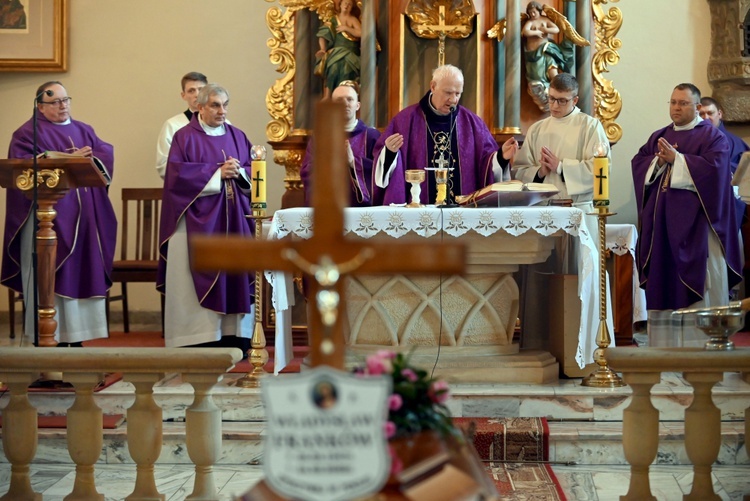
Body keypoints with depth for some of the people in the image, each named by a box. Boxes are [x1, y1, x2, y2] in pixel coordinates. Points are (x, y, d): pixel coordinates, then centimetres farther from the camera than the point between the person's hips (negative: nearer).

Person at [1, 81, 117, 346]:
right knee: (49, 276, -6)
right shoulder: (28, 133, -1)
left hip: (82, 217, 6)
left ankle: (75, 334, 10)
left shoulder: (84, 131, 19)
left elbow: (107, 152, 6)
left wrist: (87, 159, -14)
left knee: (81, 272, 5)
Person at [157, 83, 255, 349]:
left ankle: (235, 340, 3)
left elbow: (253, 171, 11)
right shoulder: (185, 137, 1)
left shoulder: (238, 137, 15)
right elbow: (177, 174, -10)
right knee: (202, 274, -8)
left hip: (234, 220, 4)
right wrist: (217, 173, -13)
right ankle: (199, 343, -7)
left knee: (235, 274, 0)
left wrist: (238, 172, -11)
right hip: (199, 220, -4)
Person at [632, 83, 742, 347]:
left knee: (698, 275, -6)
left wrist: (677, 158, -17)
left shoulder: (712, 136, 0)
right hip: (662, 219, 5)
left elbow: (713, 166, -15)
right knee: (664, 275, 5)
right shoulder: (658, 137, 17)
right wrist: (658, 161, -11)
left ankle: (701, 340, -2)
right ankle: (664, 340, 9)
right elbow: (638, 162, 8)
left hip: (694, 220, -5)